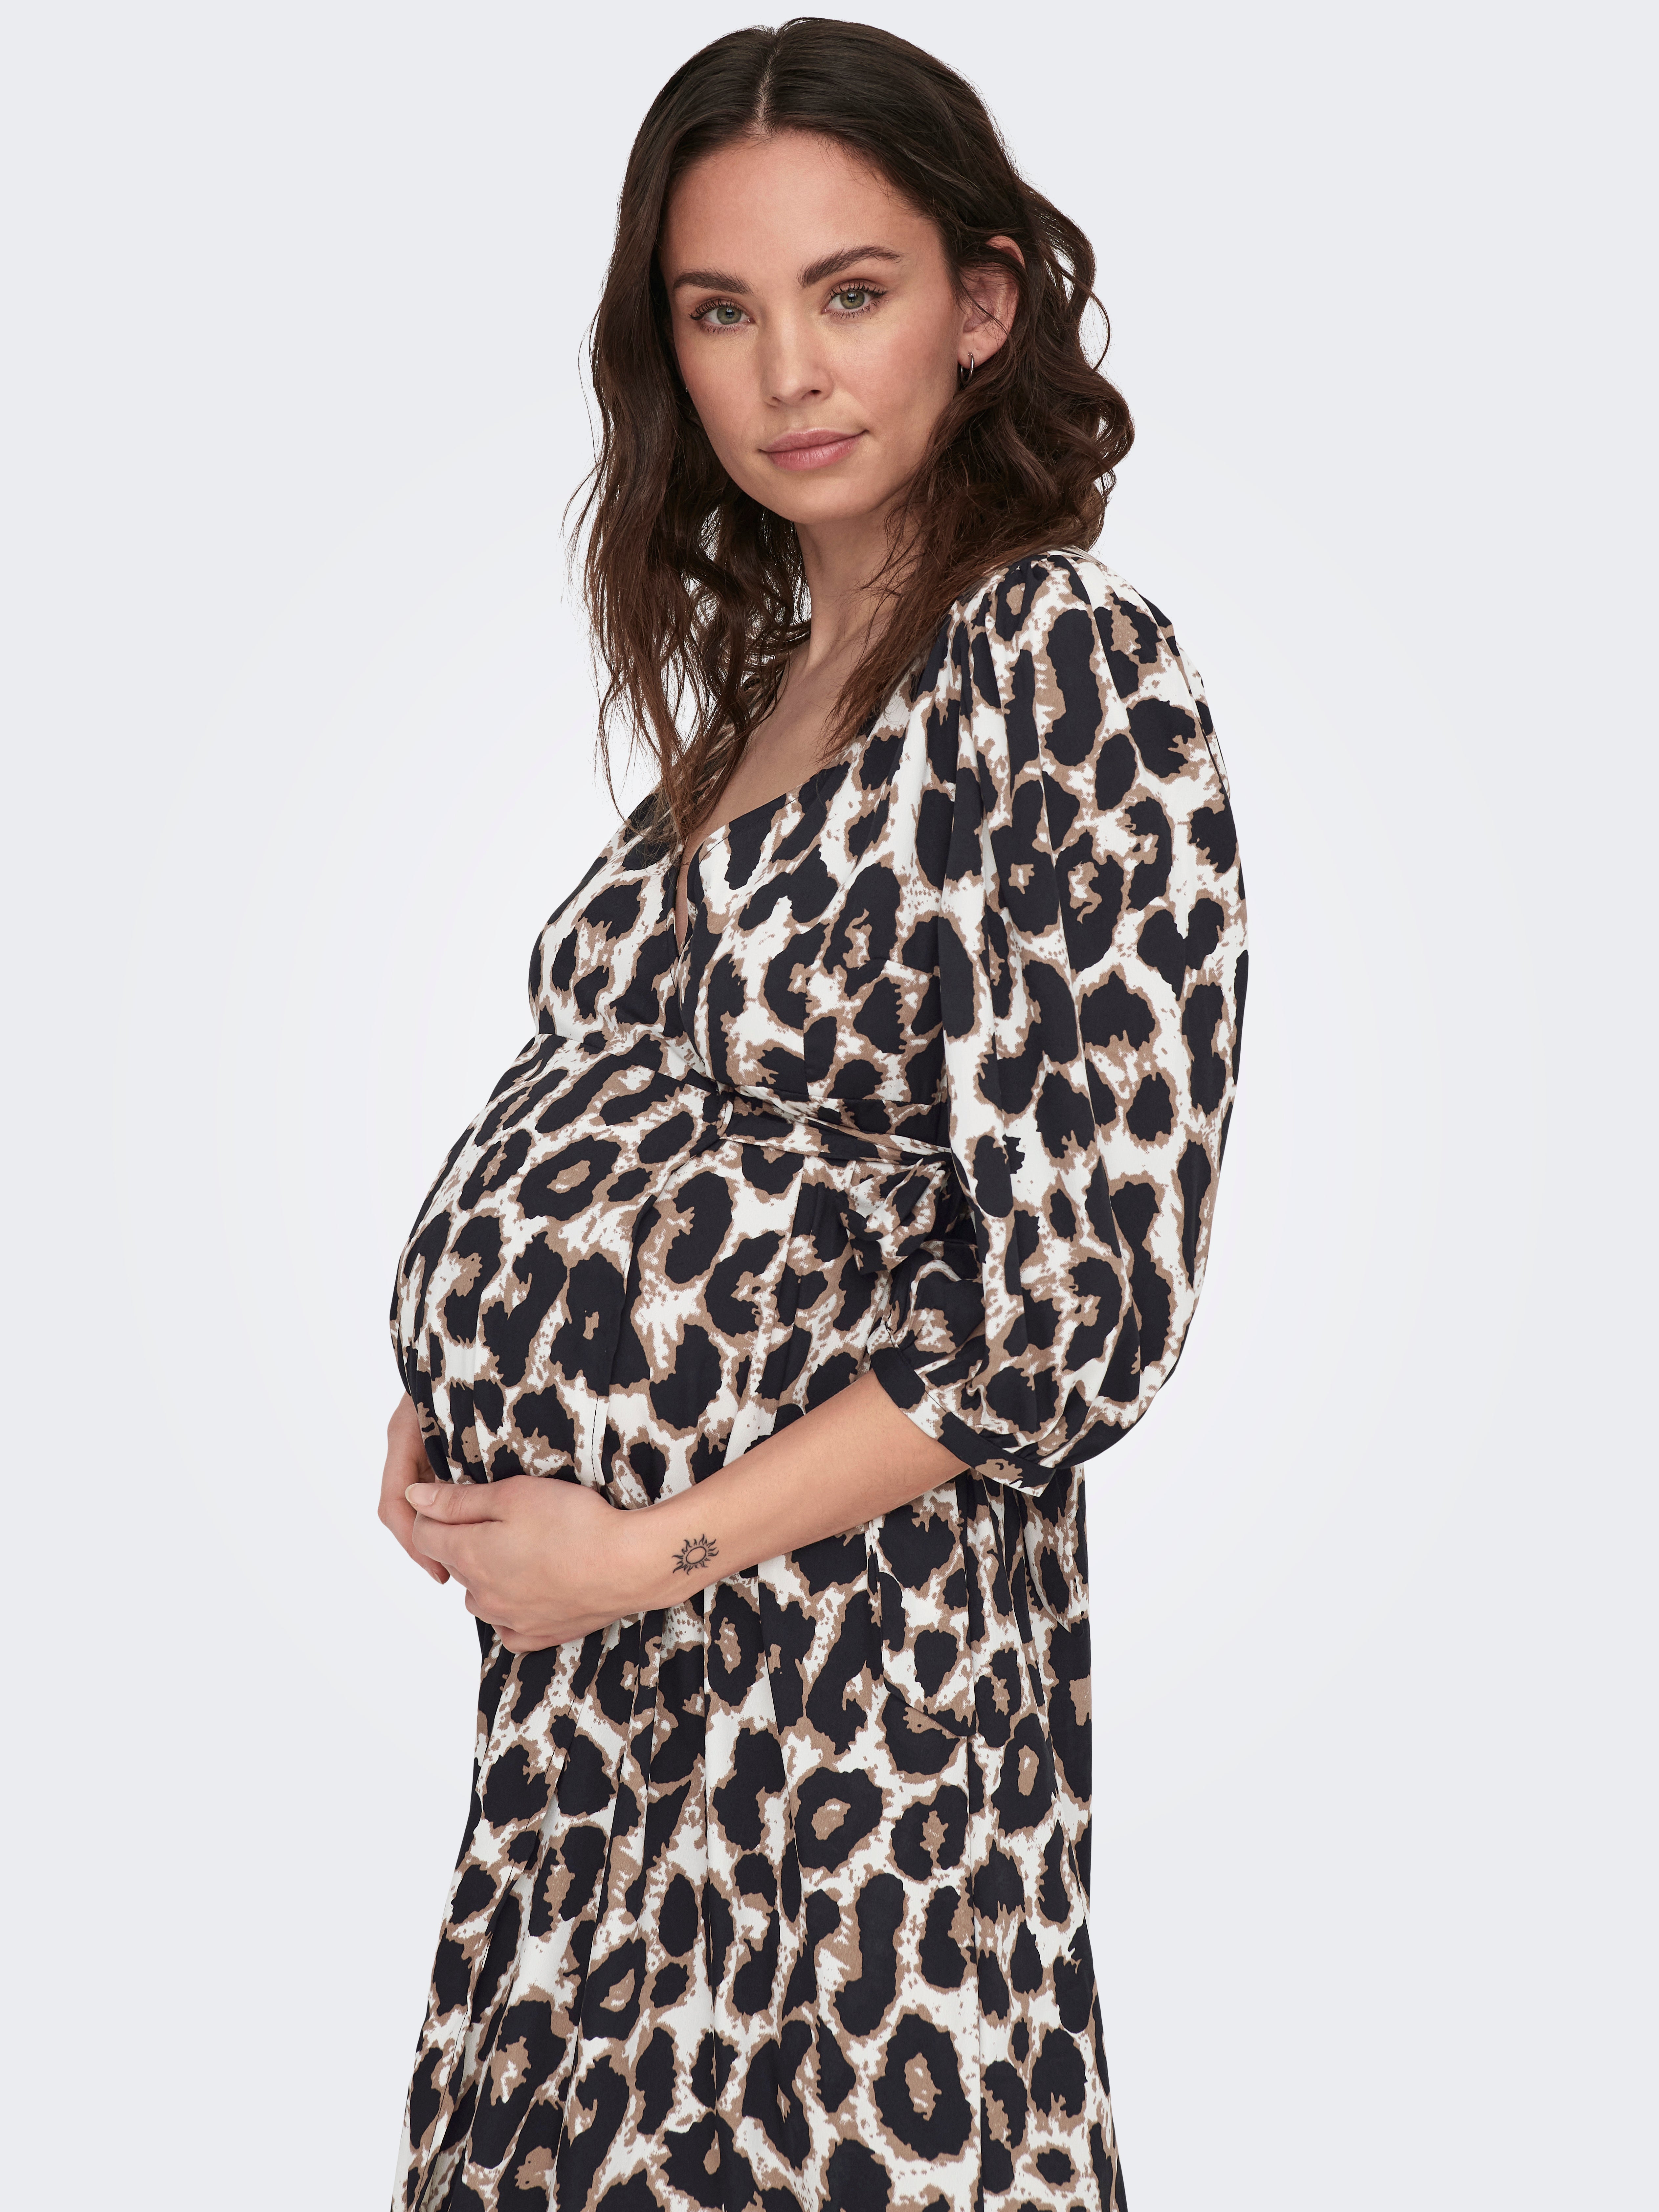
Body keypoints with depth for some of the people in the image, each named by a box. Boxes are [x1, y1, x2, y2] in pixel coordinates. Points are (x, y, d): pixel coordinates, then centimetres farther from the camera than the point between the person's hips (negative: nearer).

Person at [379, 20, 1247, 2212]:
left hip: (846, 1642, -7)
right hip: (592, 1648, 8)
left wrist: (644, 1549, -15)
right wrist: (446, 1407, 3)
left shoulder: (1073, 669, -14)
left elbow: (1078, 1311, -20)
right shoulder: (759, 662, 10)